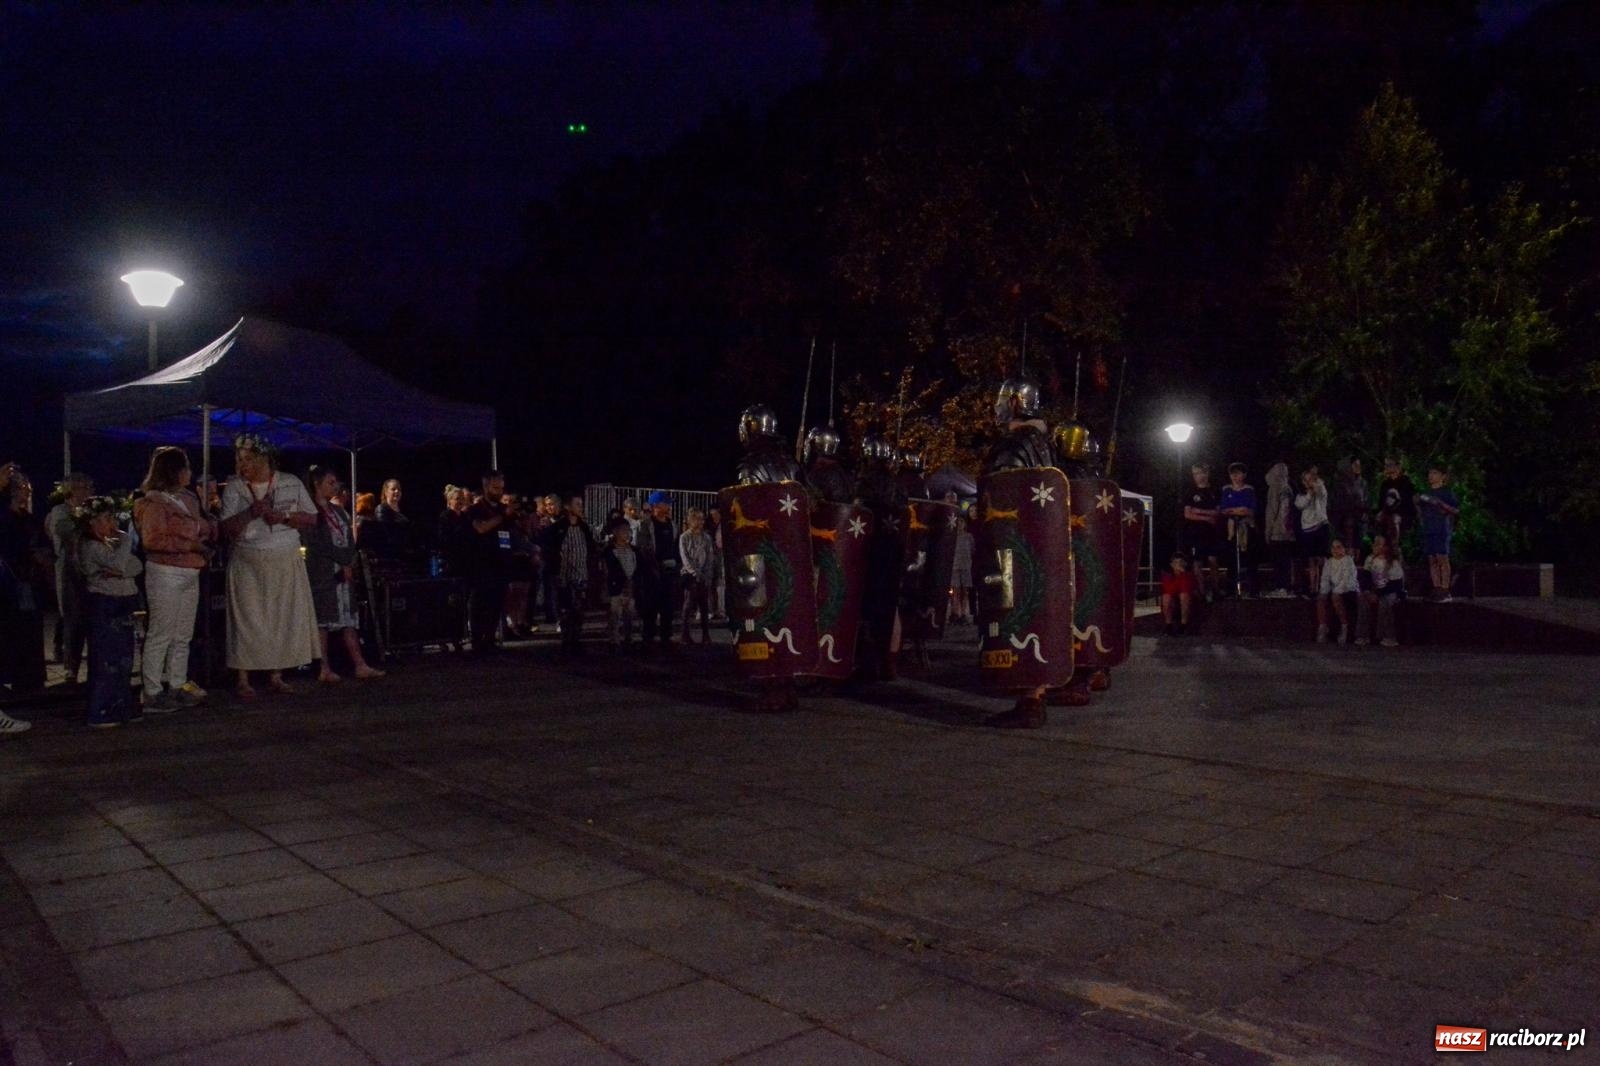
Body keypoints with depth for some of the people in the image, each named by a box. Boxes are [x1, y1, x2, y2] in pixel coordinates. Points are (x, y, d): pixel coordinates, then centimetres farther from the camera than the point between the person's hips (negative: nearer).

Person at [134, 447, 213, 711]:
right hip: (165, 573, -9)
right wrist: (190, 545, -22)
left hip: (190, 574, 9)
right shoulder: (155, 502, -10)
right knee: (160, 635, -4)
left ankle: (177, 687, 21)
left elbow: (201, 530, 25)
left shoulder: (188, 499, 14)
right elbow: (152, 540, -20)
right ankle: (153, 694, 1)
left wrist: (207, 529, 3)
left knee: (183, 636, 13)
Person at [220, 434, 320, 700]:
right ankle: (243, 680, 2)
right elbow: (227, 528, -4)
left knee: (284, 619, 2)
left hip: (286, 564, 1)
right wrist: (250, 513, -21)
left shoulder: (292, 484, 3)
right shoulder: (234, 487, 1)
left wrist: (283, 516, -13)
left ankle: (276, 675, 10)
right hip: (248, 565, -1)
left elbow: (311, 519, 3)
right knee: (247, 621, -3)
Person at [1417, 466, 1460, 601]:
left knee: (1442, 558, -8)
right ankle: (1437, 589, 5)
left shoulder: (1447, 492, 0)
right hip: (1428, 528, 6)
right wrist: (1417, 503, 3)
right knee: (1432, 560, 3)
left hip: (1442, 529, -6)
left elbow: (1456, 510, -6)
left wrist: (1440, 503, -17)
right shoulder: (1427, 493, 17)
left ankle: (1445, 590, -7)